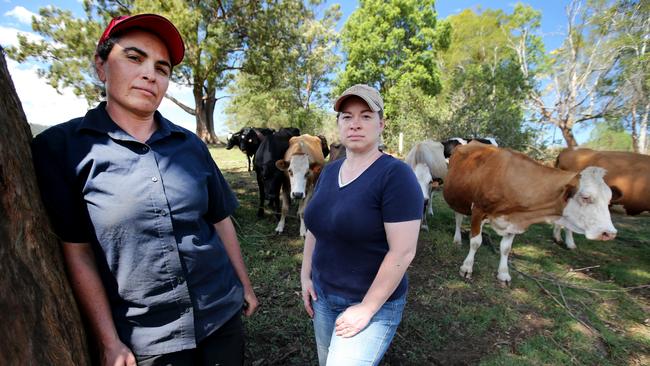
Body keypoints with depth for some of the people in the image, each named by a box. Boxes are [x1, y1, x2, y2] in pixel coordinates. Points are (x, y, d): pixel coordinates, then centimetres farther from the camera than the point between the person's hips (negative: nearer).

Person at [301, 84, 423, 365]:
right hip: (322, 295, 7)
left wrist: (367, 309, -18)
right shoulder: (330, 171, 1)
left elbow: (403, 252, -22)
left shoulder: (396, 175, -20)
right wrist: (305, 276, 5)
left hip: (373, 303, -6)